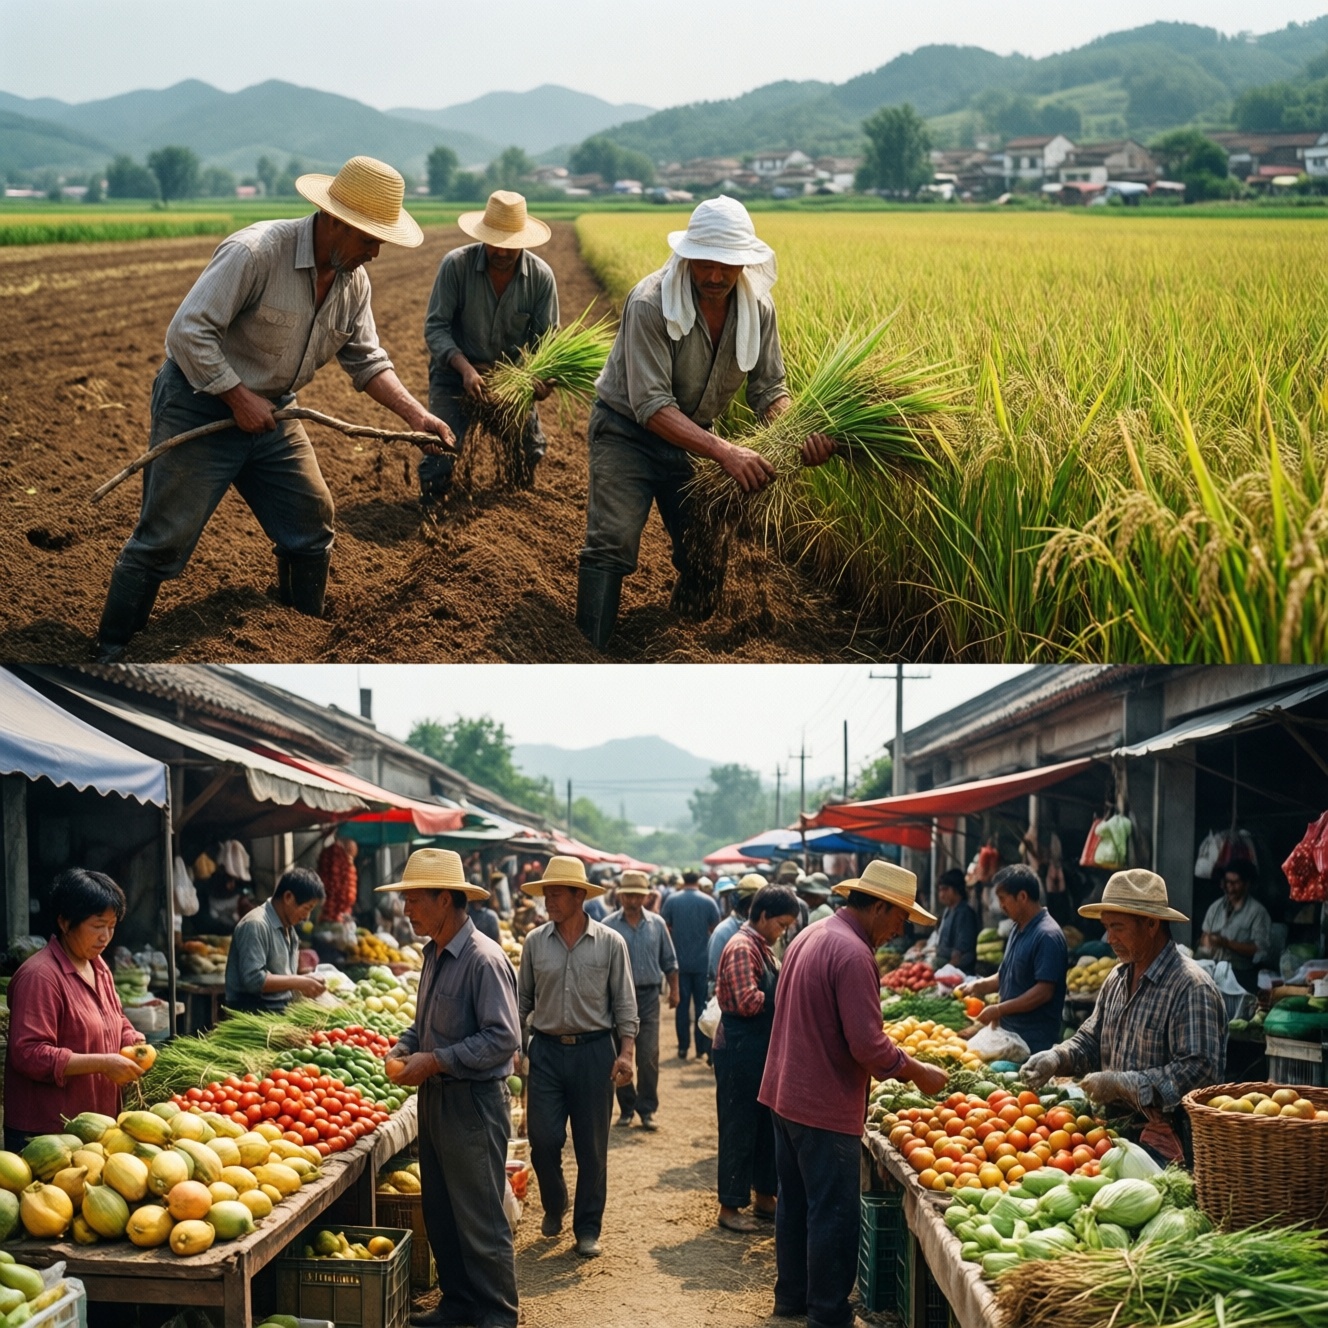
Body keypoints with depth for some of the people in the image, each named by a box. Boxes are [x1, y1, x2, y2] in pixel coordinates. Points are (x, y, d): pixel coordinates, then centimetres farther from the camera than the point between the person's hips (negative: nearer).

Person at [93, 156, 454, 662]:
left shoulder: (353, 280, -2)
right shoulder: (255, 252, -26)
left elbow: (366, 359, 6)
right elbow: (189, 331, -27)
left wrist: (416, 415, -7)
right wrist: (239, 398, -23)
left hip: (270, 412, 7)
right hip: (199, 406, -7)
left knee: (312, 522, 8)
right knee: (163, 540, -3)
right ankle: (109, 653, 12)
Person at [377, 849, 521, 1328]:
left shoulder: (483, 959, -19)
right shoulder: (433, 955, 9)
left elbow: (504, 1039, -23)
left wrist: (436, 1061, -21)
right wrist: (402, 1049, 2)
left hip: (473, 1103, -9)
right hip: (435, 1097, 9)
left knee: (480, 1220, -1)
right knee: (439, 1212, 17)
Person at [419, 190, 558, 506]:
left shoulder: (541, 276, -14)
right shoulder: (455, 265, -21)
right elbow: (435, 327, -19)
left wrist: (542, 377, -29)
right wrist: (465, 368, -34)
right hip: (456, 370, -2)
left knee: (529, 448, 9)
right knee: (441, 449, -13)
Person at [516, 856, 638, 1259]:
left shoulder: (610, 943, -2)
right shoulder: (535, 942, 3)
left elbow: (625, 1004, 0)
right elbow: (522, 999, 10)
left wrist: (626, 1052, -8)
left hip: (594, 1050, -1)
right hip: (546, 1050, 2)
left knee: (591, 1146, 3)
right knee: (543, 1138, -1)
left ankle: (587, 1229, 15)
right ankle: (554, 1205, 27)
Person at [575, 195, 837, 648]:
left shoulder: (757, 308, -12)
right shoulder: (651, 303, -30)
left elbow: (769, 390, -6)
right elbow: (651, 406, -33)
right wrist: (725, 452, -45)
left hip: (691, 437, 5)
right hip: (628, 430, -5)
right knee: (612, 546, -19)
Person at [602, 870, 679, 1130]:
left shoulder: (657, 924, 5)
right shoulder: (608, 926, -2)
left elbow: (669, 962, 13)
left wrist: (674, 990, 12)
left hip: (648, 995, 1)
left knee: (649, 1057, -5)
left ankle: (647, 1109, 4)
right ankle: (626, 1107, 16)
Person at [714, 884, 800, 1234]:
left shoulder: (761, 947, 14)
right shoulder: (742, 948, -16)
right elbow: (748, 1001, -23)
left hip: (761, 1047, 10)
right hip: (740, 1050, -10)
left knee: (766, 1124, 15)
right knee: (739, 1128, -2)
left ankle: (763, 1195, 25)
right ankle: (730, 1205, 7)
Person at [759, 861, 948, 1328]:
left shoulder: (808, 936, 10)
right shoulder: (853, 953, -21)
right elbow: (868, 1044, -24)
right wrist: (919, 1072, -10)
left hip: (785, 1093, 10)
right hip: (825, 1106, -10)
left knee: (795, 1201, 19)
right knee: (833, 1214, 0)